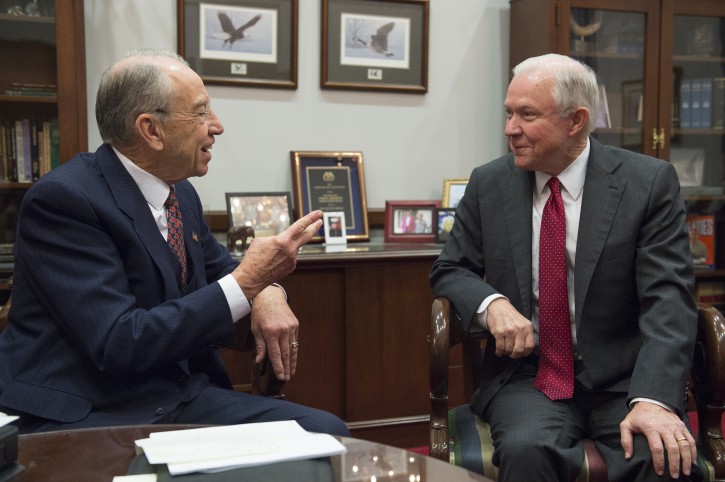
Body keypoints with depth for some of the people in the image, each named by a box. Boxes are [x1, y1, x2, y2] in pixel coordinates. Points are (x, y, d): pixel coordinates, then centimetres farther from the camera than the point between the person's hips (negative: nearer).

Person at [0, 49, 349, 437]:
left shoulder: (181, 193, 8)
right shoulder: (63, 198, -16)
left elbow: (221, 269, 23)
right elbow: (119, 343, -22)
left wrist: (267, 291, -3)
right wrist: (247, 282, -24)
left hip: (181, 396, 8)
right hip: (85, 417, -7)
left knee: (326, 432, -10)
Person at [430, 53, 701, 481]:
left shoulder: (650, 183, -4)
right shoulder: (488, 184, 4)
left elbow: (667, 299, -10)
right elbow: (450, 270, 11)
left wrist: (654, 399, -26)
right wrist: (491, 302, -13)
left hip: (622, 381, 0)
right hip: (527, 376, 1)